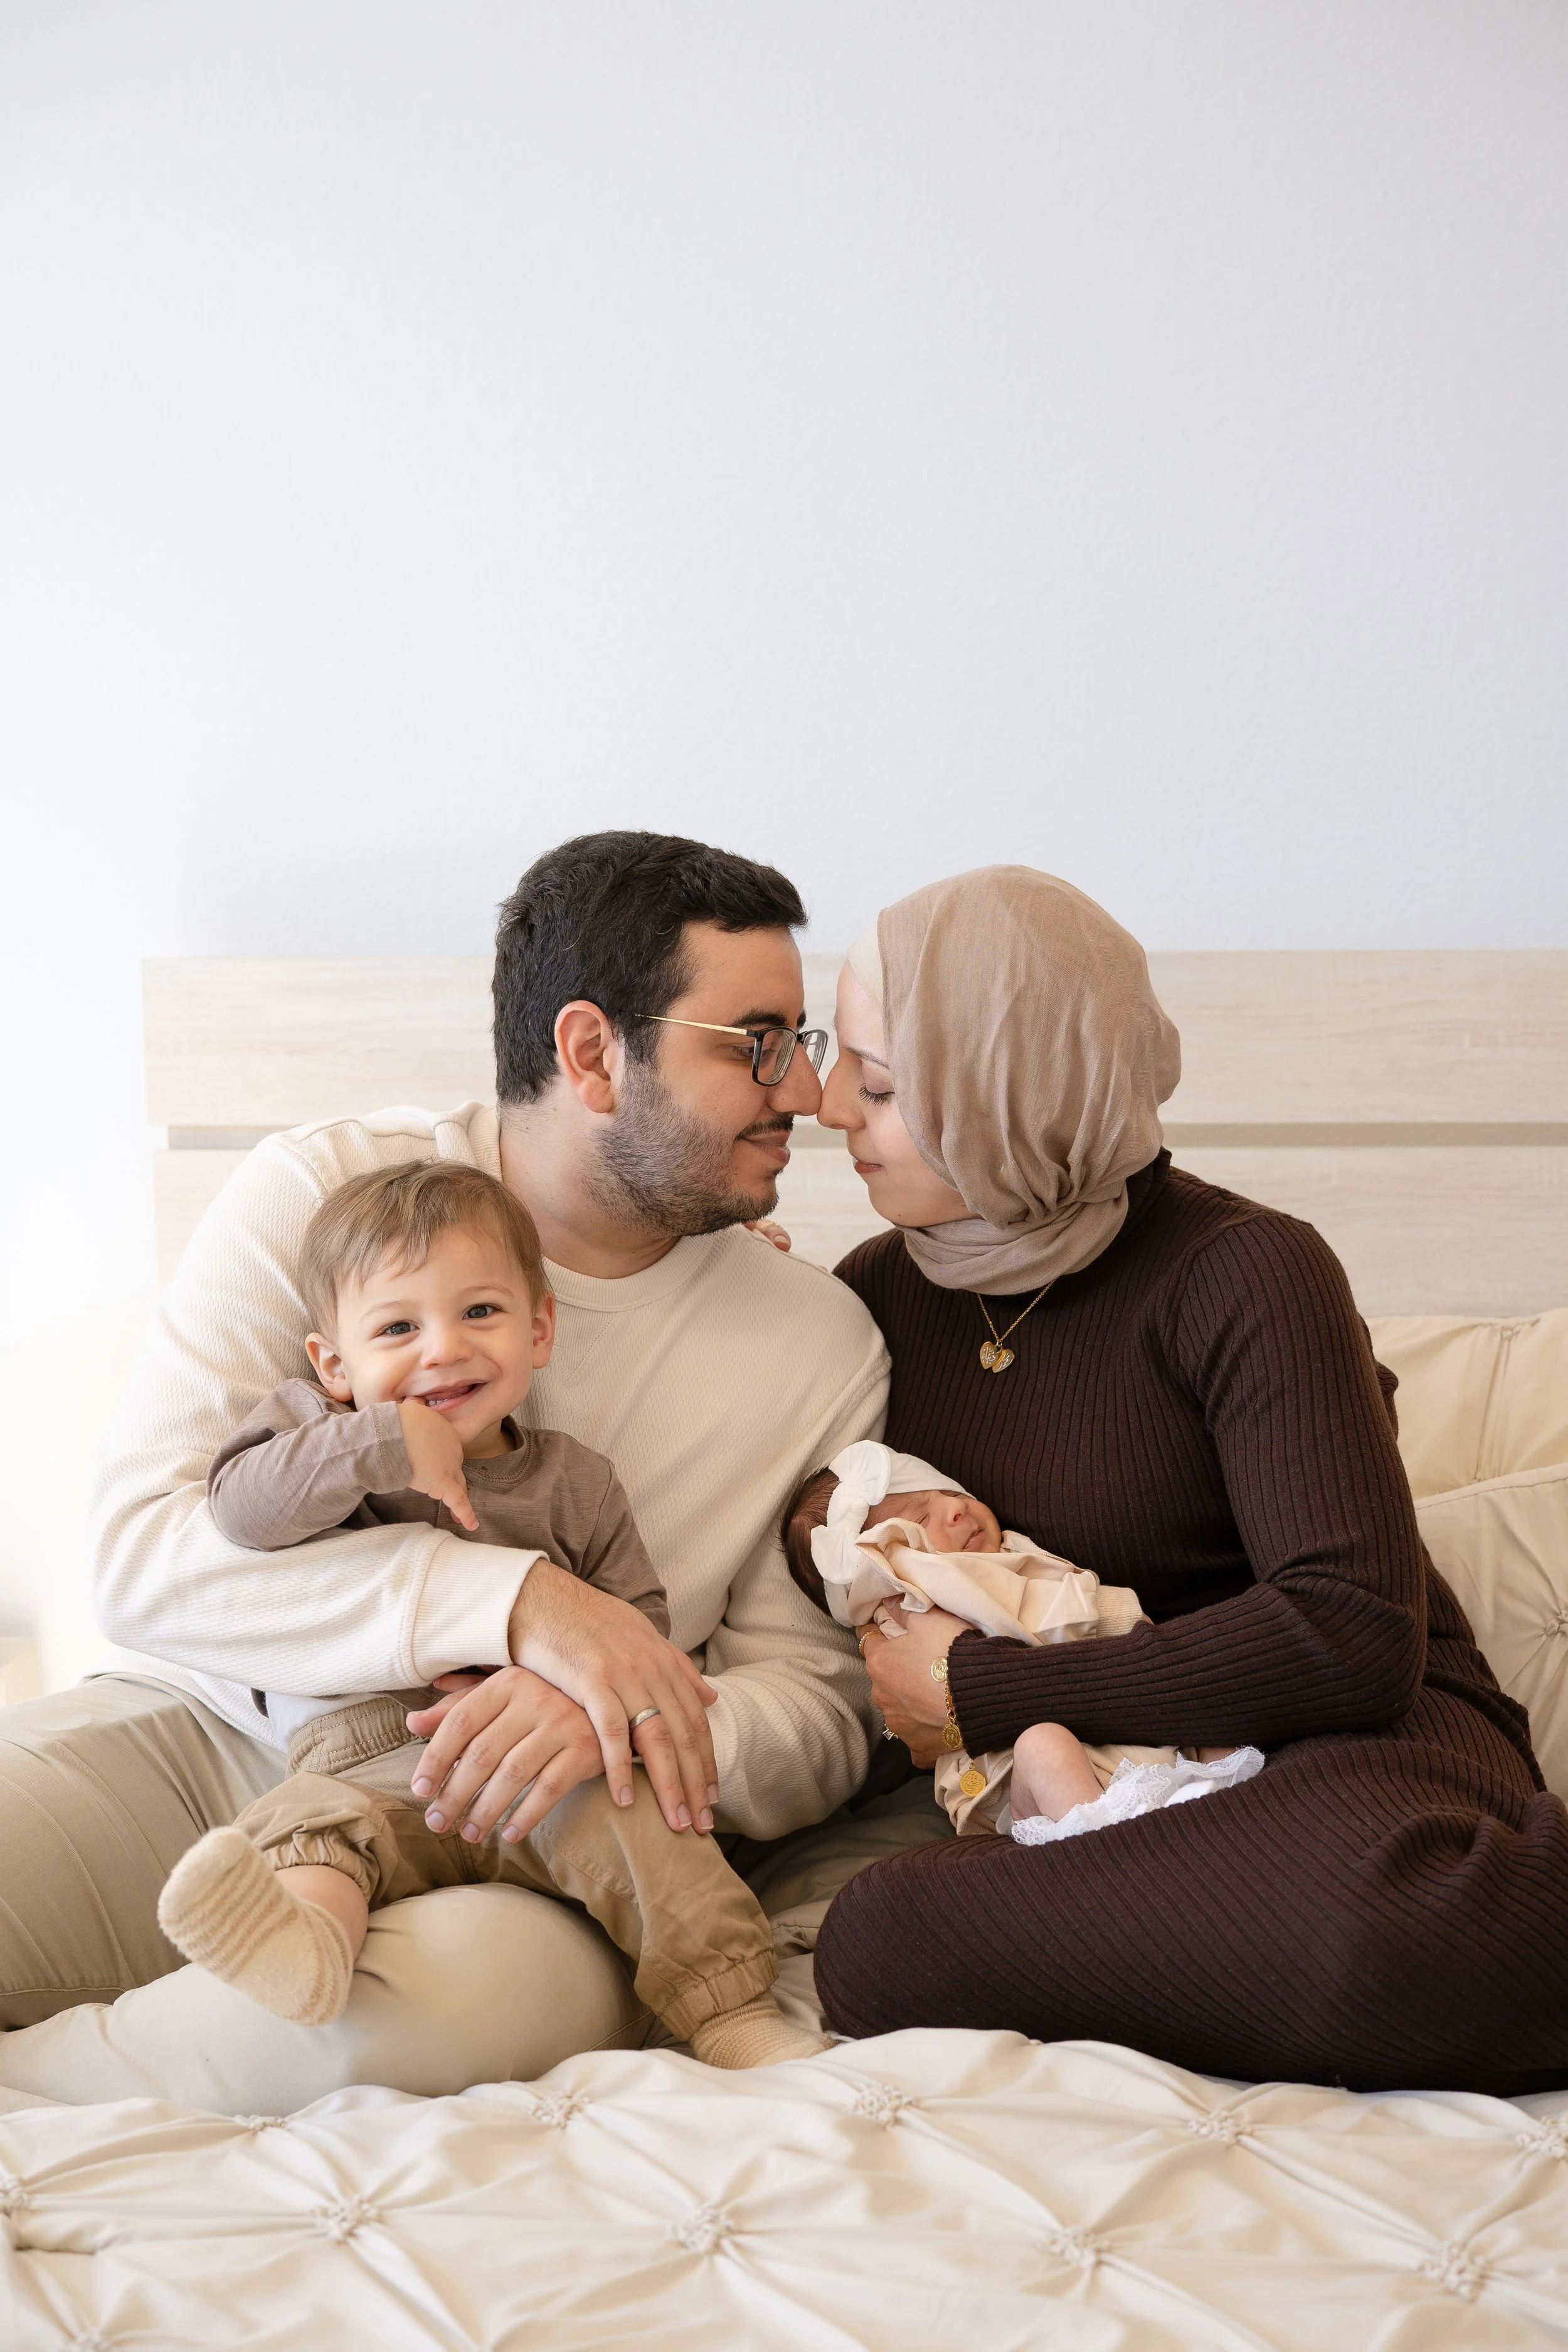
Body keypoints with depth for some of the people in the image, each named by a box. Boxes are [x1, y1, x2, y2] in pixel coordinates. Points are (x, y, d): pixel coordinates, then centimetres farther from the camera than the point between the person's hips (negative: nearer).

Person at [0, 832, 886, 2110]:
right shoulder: (321, 1191, -3)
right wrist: (516, 1599, -26)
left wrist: (627, 1720, -21)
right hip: (207, 1735, -2)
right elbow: (144, 1552, -13)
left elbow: (820, 1721, 3)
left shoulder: (820, 1343, 2)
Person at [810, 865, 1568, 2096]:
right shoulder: (879, 1292, 9)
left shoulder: (1246, 1275, -11)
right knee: (872, 1945, -31)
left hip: (1350, 1742, -6)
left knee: (1370, 1899, -44)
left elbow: (1354, 1640, -20)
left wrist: (984, 1693, -15)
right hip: (1079, 1785, 6)